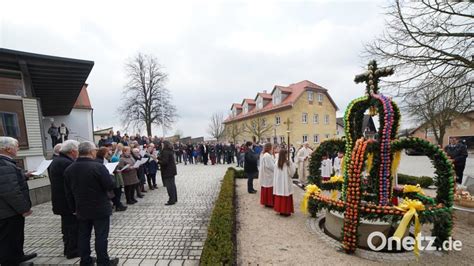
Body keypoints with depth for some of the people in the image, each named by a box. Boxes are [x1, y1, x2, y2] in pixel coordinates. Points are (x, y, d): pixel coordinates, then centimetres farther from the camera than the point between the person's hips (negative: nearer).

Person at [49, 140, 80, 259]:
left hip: (60, 200, 10)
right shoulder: (67, 164, -26)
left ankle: (68, 247, 35)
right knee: (74, 226, 4)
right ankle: (73, 251, 16)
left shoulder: (56, 161, 8)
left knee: (67, 224, 22)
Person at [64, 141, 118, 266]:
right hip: (100, 209, -6)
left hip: (81, 209, 6)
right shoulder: (98, 166, -21)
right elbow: (110, 186, -20)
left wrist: (74, 208, 16)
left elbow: (68, 192, 8)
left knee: (83, 236, 17)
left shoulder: (69, 169, 1)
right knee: (101, 236, 4)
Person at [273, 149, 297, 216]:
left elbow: (275, 174, 1)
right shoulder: (288, 162, -14)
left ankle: (280, 210, 22)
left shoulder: (277, 163, -3)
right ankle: (286, 211, 13)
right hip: (286, 182, -4)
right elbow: (292, 172, -6)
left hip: (278, 183, 4)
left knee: (279, 197, 11)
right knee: (286, 197, 6)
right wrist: (293, 165, 2)